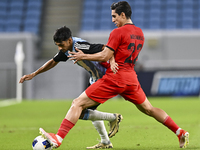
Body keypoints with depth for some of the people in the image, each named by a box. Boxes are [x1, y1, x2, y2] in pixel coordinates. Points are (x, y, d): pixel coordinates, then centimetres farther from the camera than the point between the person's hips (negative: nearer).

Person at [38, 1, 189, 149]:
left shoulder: (117, 32, -10)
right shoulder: (140, 33, 13)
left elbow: (105, 56, -12)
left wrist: (83, 56, -1)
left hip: (114, 78, -7)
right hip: (131, 79, 7)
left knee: (78, 103, -7)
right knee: (149, 109, 21)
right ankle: (180, 132, 16)